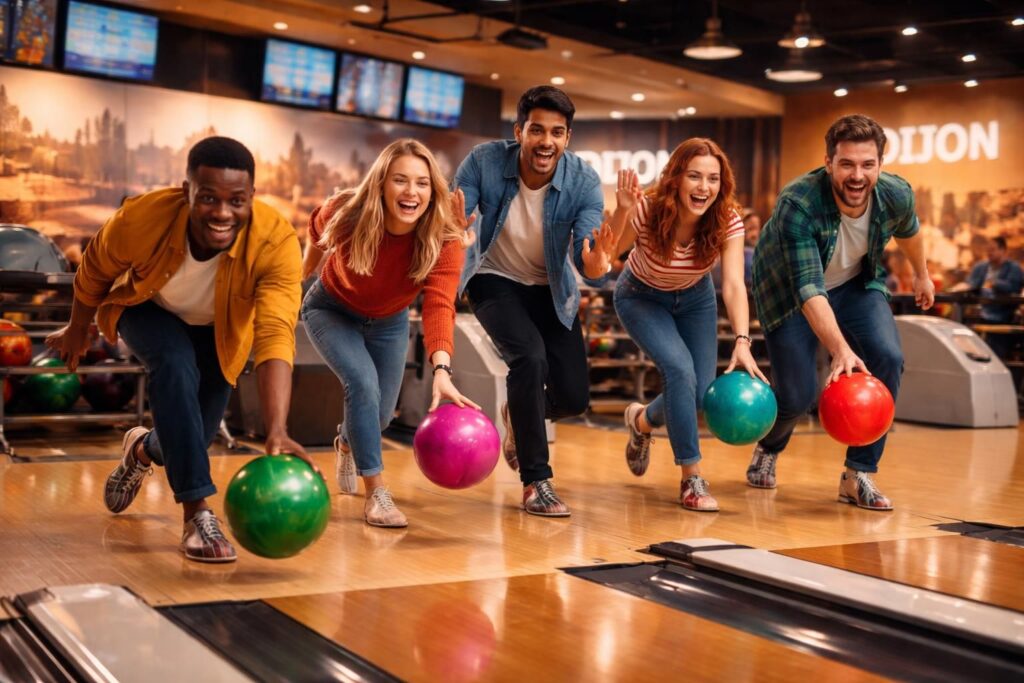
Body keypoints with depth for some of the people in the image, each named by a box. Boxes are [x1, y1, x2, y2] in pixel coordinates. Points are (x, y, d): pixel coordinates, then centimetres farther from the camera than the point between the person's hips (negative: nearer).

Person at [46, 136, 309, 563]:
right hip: (149, 309, -1)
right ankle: (197, 511, -26)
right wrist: (77, 330, 3)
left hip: (218, 329, 1)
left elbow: (276, 336, -48)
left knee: (198, 430, 6)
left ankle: (144, 449, 44)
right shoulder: (142, 219, -36)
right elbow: (94, 272, -15)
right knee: (175, 364, -33)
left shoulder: (276, 241, -41)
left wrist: (276, 430, -60)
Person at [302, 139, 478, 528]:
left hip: (389, 322, 2)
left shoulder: (444, 239, -34)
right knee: (363, 383, -27)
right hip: (330, 311, -2)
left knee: (381, 414, 13)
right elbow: (318, 228, -7)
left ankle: (346, 444, 51)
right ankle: (375, 493, -14)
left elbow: (439, 305, -47)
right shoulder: (347, 215, -32)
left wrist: (442, 370, -61)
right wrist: (309, 264, 10)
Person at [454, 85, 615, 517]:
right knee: (530, 356, -29)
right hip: (495, 281, -2)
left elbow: (587, 264, -29)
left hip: (550, 289, 2)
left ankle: (520, 415, 34)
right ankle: (535, 481, -14)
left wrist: (596, 266, -54)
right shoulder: (484, 162, -23)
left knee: (574, 397, -4)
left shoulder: (584, 182, -23)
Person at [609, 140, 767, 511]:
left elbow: (734, 284, -33)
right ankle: (691, 478, -12)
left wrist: (742, 342, -46)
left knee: (700, 393, -4)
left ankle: (642, 420, 30)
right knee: (680, 370, -25)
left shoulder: (727, 222, -26)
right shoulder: (648, 210, -33)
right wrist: (622, 212, -53)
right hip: (642, 297, -3)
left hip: (694, 299, 3)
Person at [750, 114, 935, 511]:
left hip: (856, 284, 4)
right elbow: (809, 290, -42)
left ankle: (858, 475, -6)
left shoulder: (896, 195, -22)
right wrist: (840, 351, -54)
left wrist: (922, 274, 22)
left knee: (887, 358, -19)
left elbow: (908, 232, 5)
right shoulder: (797, 204, -37)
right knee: (798, 393, -8)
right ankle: (768, 449, 29)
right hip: (789, 290, -4)